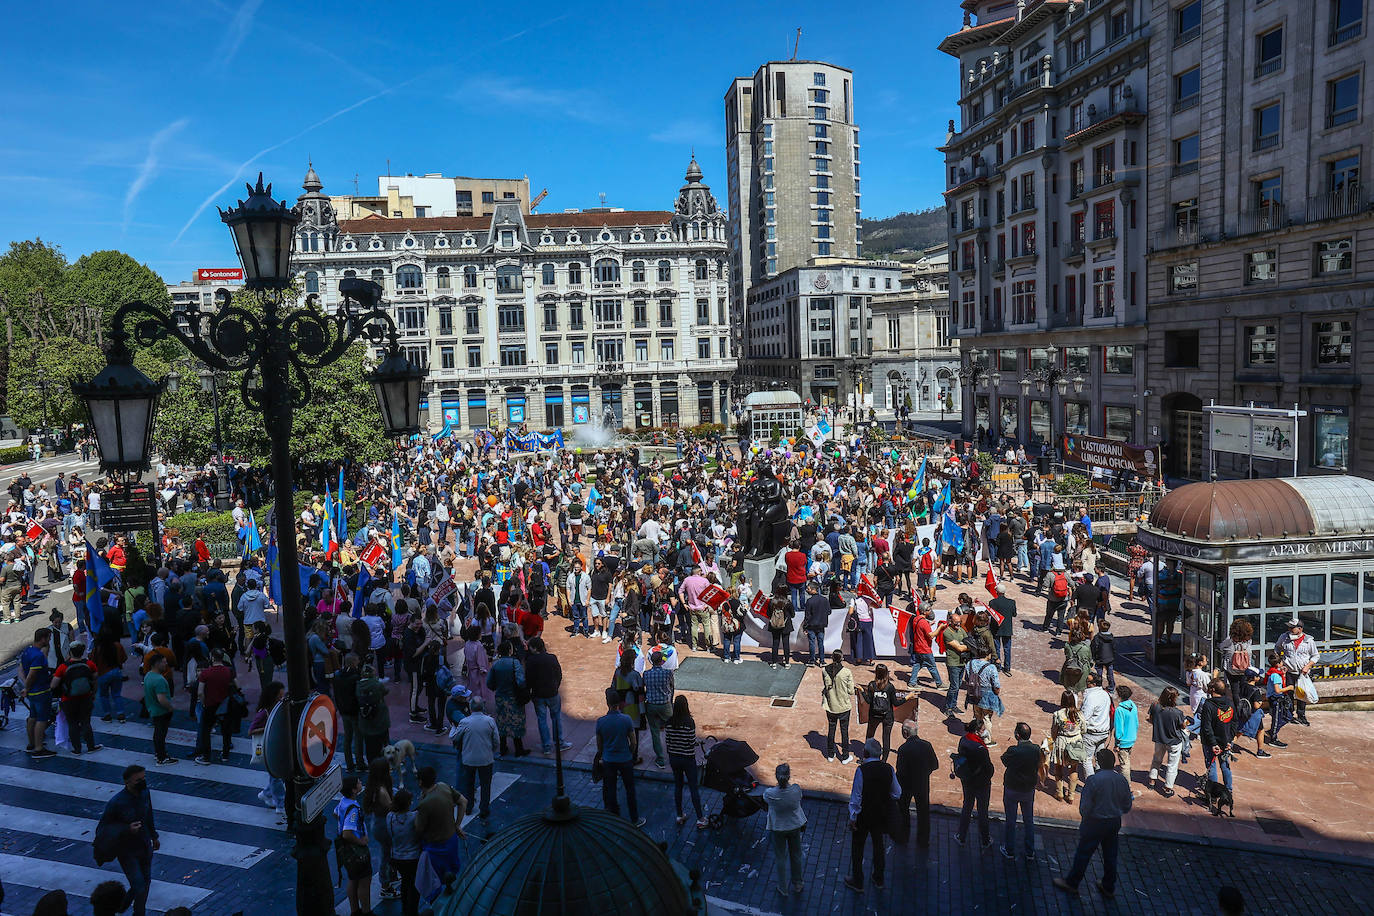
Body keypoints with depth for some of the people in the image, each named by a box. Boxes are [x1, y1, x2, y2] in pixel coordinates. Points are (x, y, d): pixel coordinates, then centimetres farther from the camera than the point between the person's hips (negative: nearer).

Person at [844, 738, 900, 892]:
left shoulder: (861, 770, -22)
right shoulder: (888, 769, -10)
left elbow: (856, 796, -17)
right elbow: (897, 793, 0)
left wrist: (853, 817, -8)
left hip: (863, 815, -4)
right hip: (882, 815, 4)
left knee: (857, 847, 13)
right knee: (879, 845, 22)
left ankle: (857, 881, 24)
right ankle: (878, 880, 35)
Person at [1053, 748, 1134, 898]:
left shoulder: (1093, 780, -23)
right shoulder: (1122, 780, -6)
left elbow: (1085, 806, -18)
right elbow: (1127, 806, 5)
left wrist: (1085, 819, 2)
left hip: (1095, 823, -5)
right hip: (1115, 823, 5)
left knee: (1084, 853, 8)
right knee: (1110, 855, 19)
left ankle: (1072, 883, 21)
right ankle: (1109, 887, 32)